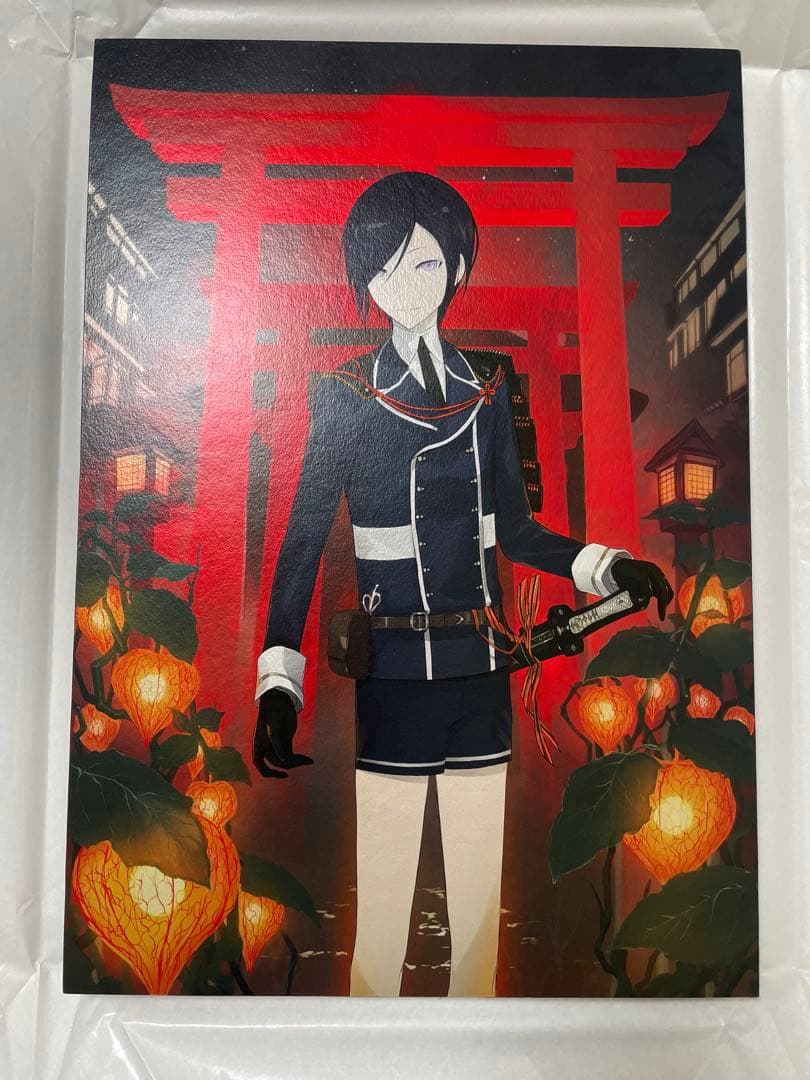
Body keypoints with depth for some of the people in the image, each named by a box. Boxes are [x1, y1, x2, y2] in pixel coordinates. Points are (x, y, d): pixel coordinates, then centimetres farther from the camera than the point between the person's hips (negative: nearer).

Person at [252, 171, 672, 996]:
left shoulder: (488, 387, 8)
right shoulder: (345, 396, -3)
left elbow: (513, 528, 12)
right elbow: (303, 543, -7)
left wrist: (607, 566, -1)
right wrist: (278, 683, -15)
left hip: (481, 666, 4)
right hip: (395, 672, -3)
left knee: (480, 882, 14)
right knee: (385, 886, 5)